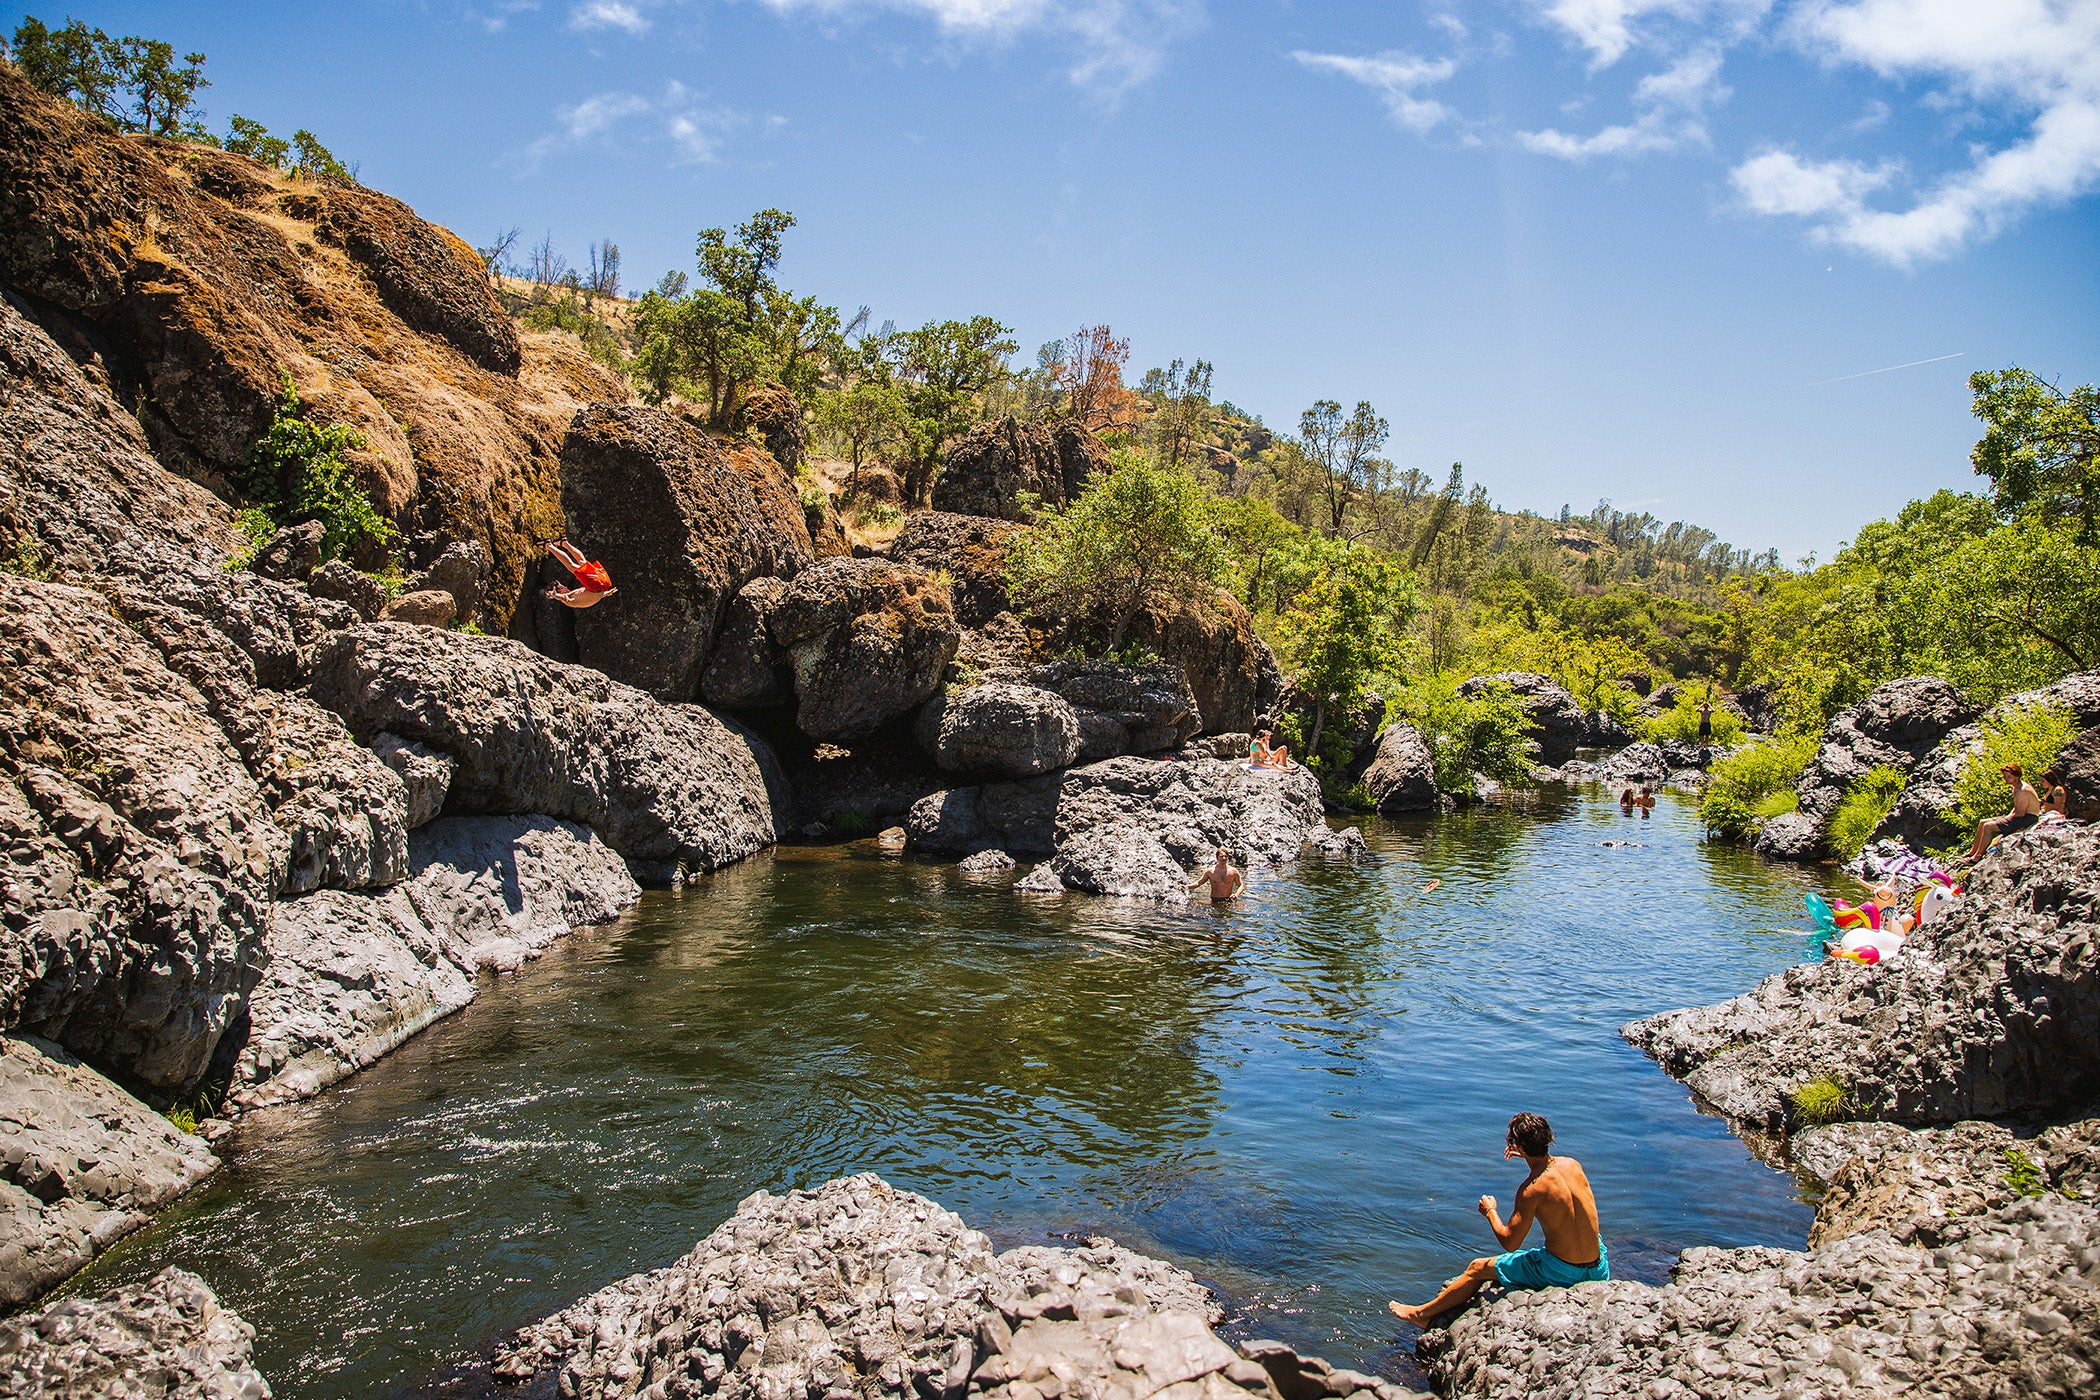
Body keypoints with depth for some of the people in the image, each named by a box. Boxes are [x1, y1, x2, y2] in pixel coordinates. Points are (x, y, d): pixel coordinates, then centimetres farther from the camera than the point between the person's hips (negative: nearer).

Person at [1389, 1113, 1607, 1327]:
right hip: (1597, 1267, 7)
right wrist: (1529, 1156, 25)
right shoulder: (1572, 1163, -4)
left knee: (1477, 1269, 10)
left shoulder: (1531, 1190, -23)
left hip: (1561, 1273, -6)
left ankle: (1422, 1314, 25)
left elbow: (1509, 1243, -14)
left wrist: (1490, 1211, 2)